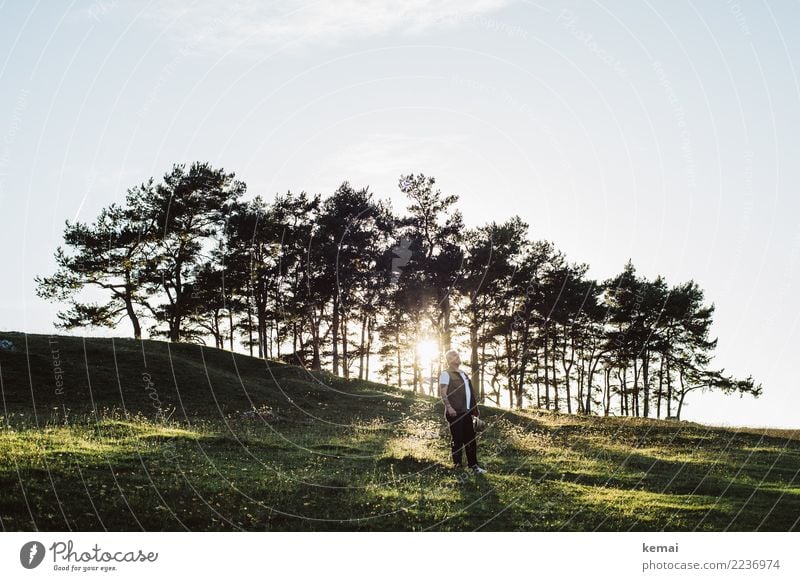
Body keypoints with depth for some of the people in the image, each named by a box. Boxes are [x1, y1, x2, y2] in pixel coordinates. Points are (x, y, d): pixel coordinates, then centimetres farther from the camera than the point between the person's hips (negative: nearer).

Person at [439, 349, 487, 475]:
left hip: (466, 412, 7)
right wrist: (448, 407, -23)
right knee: (457, 439, -3)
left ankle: (473, 465, 11)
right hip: (455, 412, -7)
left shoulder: (463, 374, 20)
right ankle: (457, 465, 4)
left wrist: (475, 408, 18)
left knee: (471, 439, 7)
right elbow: (442, 392, -13)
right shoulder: (446, 374, -4)